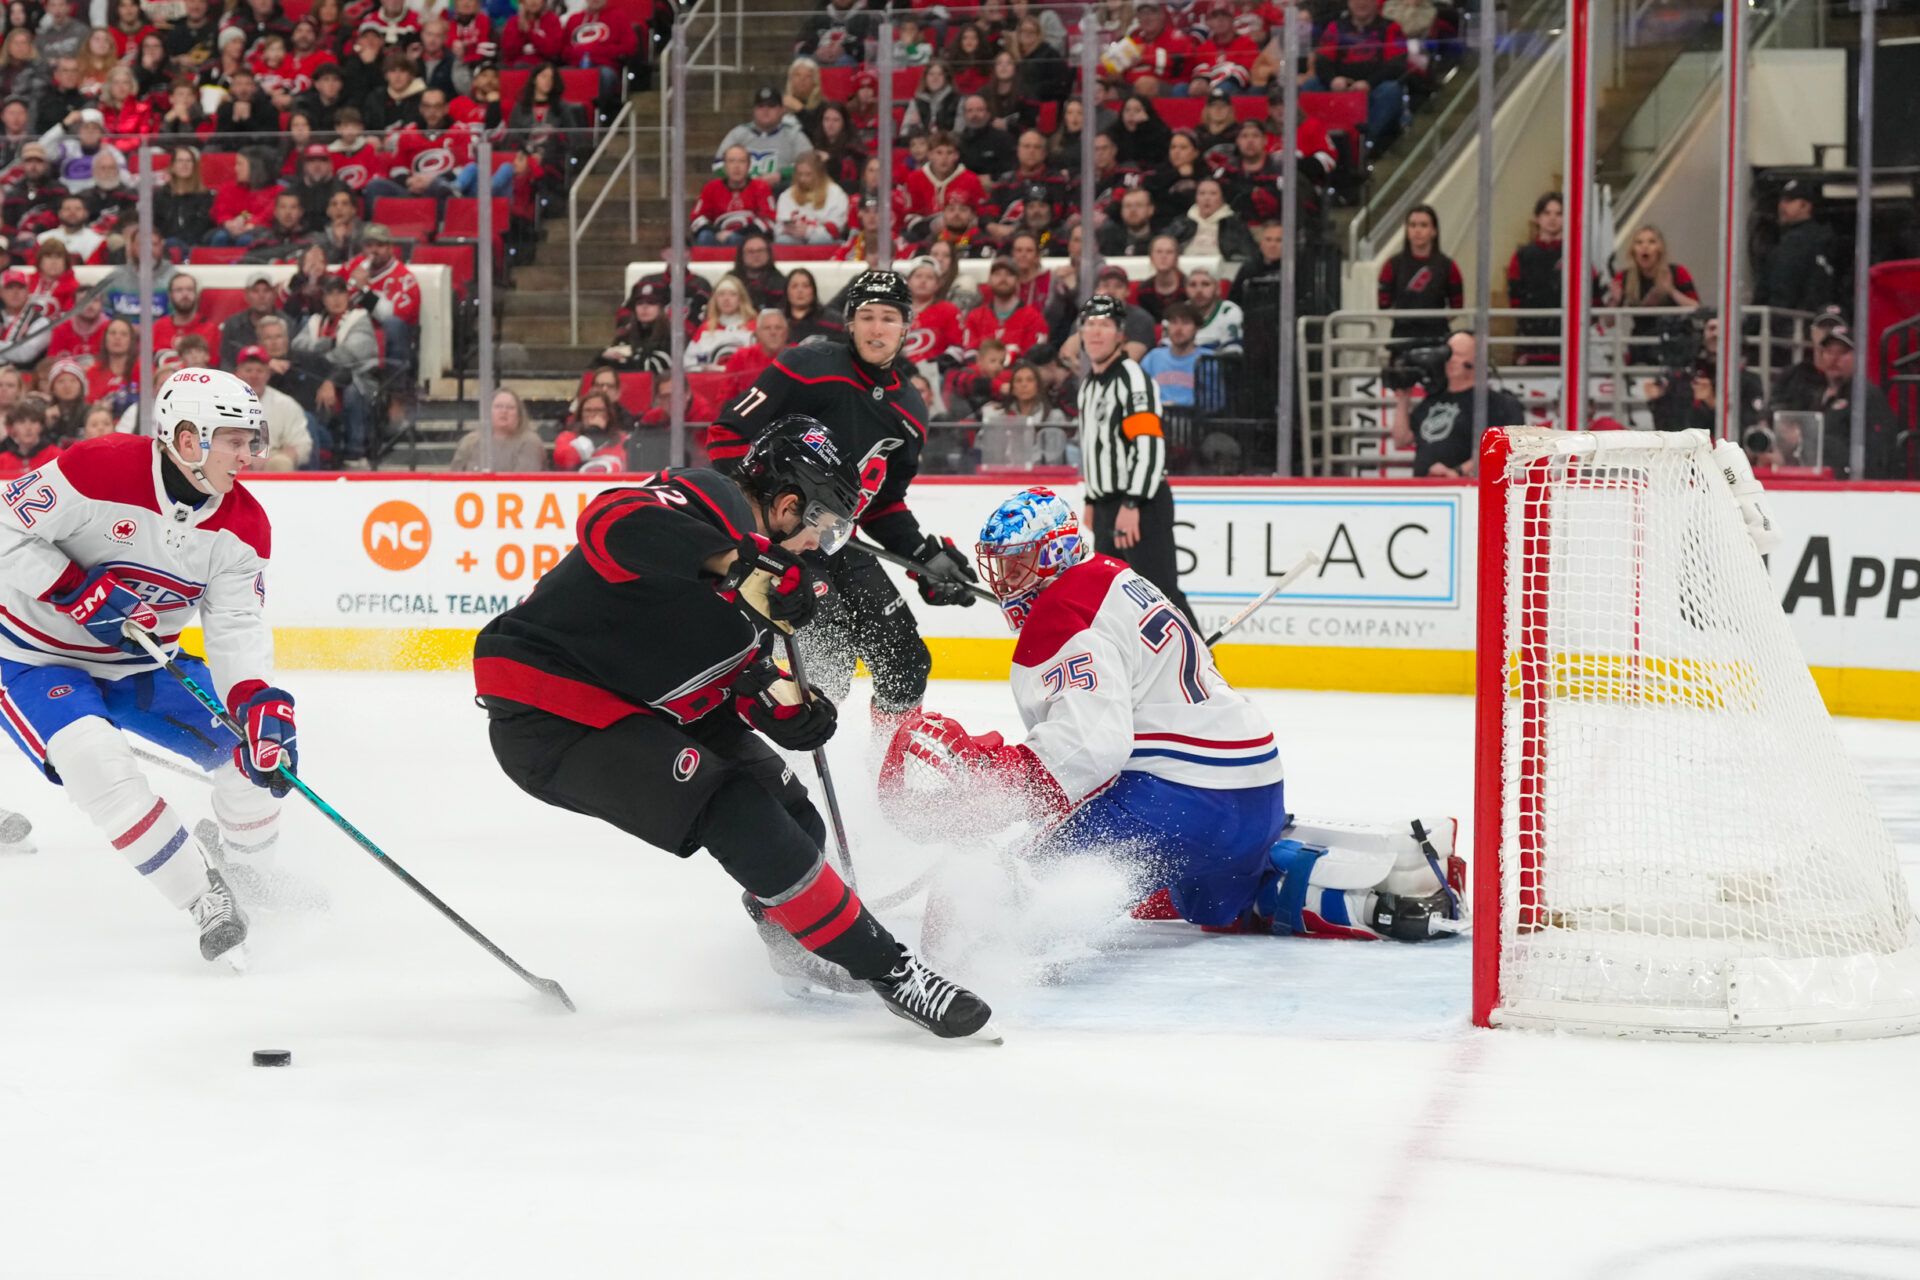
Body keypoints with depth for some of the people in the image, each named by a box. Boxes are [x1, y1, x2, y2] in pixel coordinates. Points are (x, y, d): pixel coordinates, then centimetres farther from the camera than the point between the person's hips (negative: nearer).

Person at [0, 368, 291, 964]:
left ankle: (249, 874, 20)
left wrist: (258, 704, -31)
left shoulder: (242, 526, -9)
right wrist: (81, 593, -30)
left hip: (143, 664, 6)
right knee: (99, 763, -31)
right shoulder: (97, 469, -27)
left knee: (260, 742, -5)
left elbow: (236, 628, -13)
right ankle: (208, 902, -20)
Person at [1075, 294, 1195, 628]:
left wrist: (1132, 505, -27)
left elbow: (1149, 446, -22)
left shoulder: (1132, 378, -13)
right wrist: (1092, 500, 26)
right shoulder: (1089, 384, 17)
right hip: (1109, 508, 10)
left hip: (1143, 507, -10)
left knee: (1161, 593, -14)